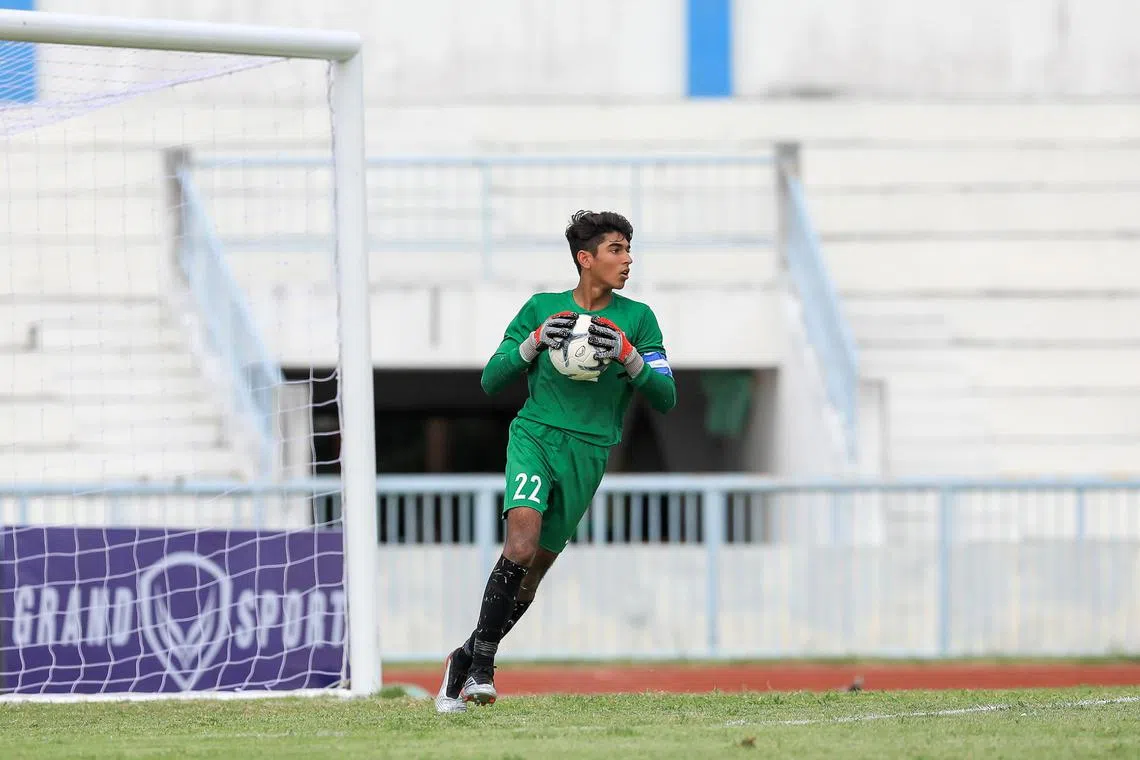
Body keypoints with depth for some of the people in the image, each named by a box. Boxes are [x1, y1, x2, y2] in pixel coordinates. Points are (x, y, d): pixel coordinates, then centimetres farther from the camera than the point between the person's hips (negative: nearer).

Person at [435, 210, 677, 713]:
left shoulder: (637, 318, 6)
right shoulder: (542, 308, 6)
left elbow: (665, 399, 2)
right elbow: (491, 382, 7)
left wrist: (629, 356, -14)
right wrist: (534, 342, -9)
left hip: (588, 454, 2)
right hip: (535, 437, -2)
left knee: (533, 571, 3)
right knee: (522, 543, -25)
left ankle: (465, 660, 21)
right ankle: (482, 664, -18)